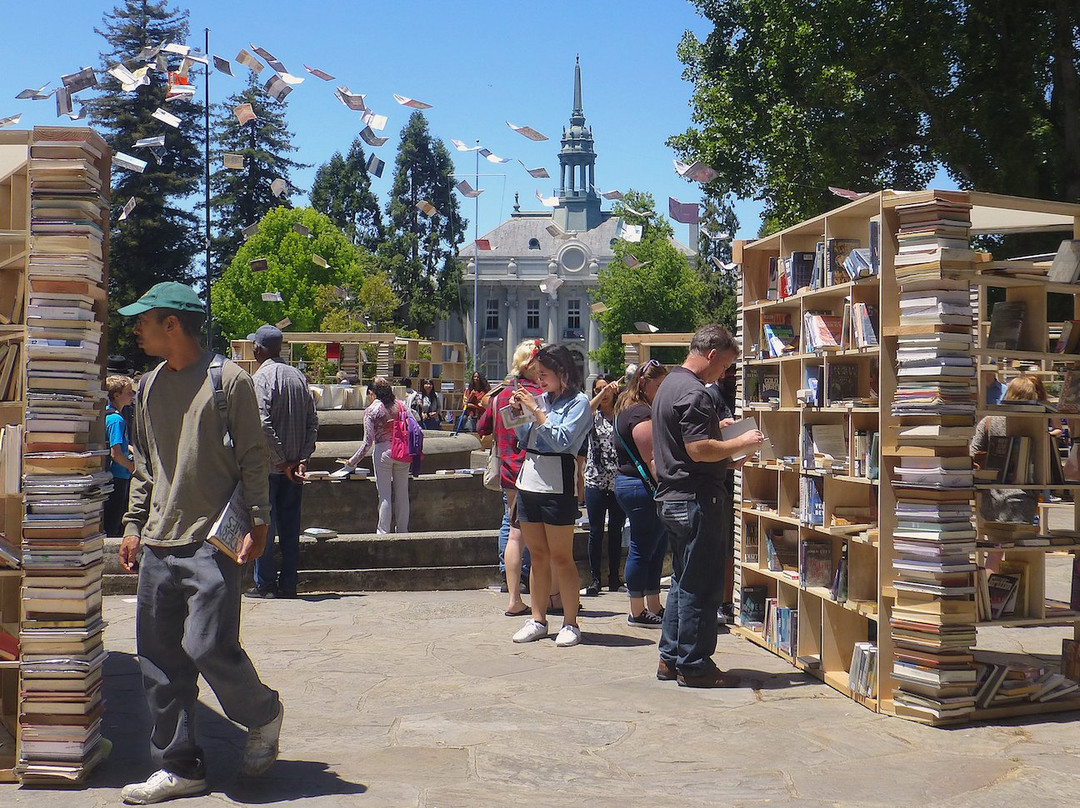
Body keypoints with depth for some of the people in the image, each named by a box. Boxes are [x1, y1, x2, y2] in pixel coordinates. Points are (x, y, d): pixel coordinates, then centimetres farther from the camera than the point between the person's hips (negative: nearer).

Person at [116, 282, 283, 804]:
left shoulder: (228, 380, -4)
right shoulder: (149, 387, 15)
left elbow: (253, 459, -4)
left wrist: (257, 524, -11)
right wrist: (134, 526, 15)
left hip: (212, 545, -6)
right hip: (158, 546, 7)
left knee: (208, 647, -12)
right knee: (159, 660, 5)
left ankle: (263, 715, 17)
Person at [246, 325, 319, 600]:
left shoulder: (260, 378, -10)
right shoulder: (298, 377, 9)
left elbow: (264, 425, -20)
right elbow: (313, 423, 4)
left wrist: (283, 461, -14)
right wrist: (302, 459, -1)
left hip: (268, 466, -6)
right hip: (293, 466, 6)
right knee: (289, 524, 10)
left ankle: (265, 583, 4)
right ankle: (288, 583, 12)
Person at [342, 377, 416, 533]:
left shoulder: (371, 410, -6)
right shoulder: (401, 406, 4)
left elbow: (368, 441, -9)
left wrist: (354, 460, 2)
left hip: (383, 452, -4)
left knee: (385, 495, 2)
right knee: (402, 494, 11)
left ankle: (384, 531, 5)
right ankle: (403, 530, 18)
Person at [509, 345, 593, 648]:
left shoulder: (578, 403, -4)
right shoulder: (541, 399, 14)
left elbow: (562, 440, -16)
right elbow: (524, 439, 19)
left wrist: (536, 412, -13)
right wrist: (518, 413, 6)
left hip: (557, 486, -6)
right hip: (529, 483, 7)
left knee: (561, 558, -2)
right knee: (537, 557, 11)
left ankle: (570, 623, 5)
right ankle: (538, 620, 18)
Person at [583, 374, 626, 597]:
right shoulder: (593, 415, 6)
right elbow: (585, 413, -20)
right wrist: (603, 393, -27)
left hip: (619, 480, 1)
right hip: (596, 479, -1)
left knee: (616, 531, 8)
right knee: (596, 531, 1)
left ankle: (614, 578, 16)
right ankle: (595, 578, 6)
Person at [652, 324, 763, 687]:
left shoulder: (669, 385, 16)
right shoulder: (693, 393, -17)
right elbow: (699, 450, -24)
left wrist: (715, 427, 20)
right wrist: (741, 442, -13)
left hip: (671, 498, 11)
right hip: (695, 500, -11)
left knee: (683, 582, 16)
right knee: (701, 586, -3)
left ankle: (670, 659, 21)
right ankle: (694, 666, 2)